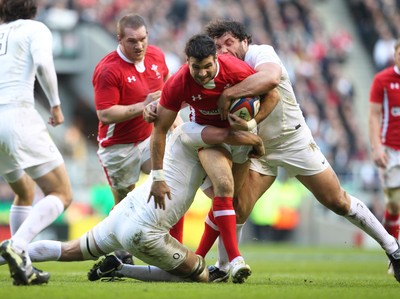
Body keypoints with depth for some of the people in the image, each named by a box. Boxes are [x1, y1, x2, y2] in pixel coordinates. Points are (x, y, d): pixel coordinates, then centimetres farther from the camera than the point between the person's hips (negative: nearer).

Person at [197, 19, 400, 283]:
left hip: (294, 140, -4)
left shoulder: (260, 53, -19)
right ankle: (223, 268, 3)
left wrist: (229, 94, -39)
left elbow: (270, 77, -43)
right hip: (259, 147, 4)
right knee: (238, 207, -13)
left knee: (338, 201, 0)